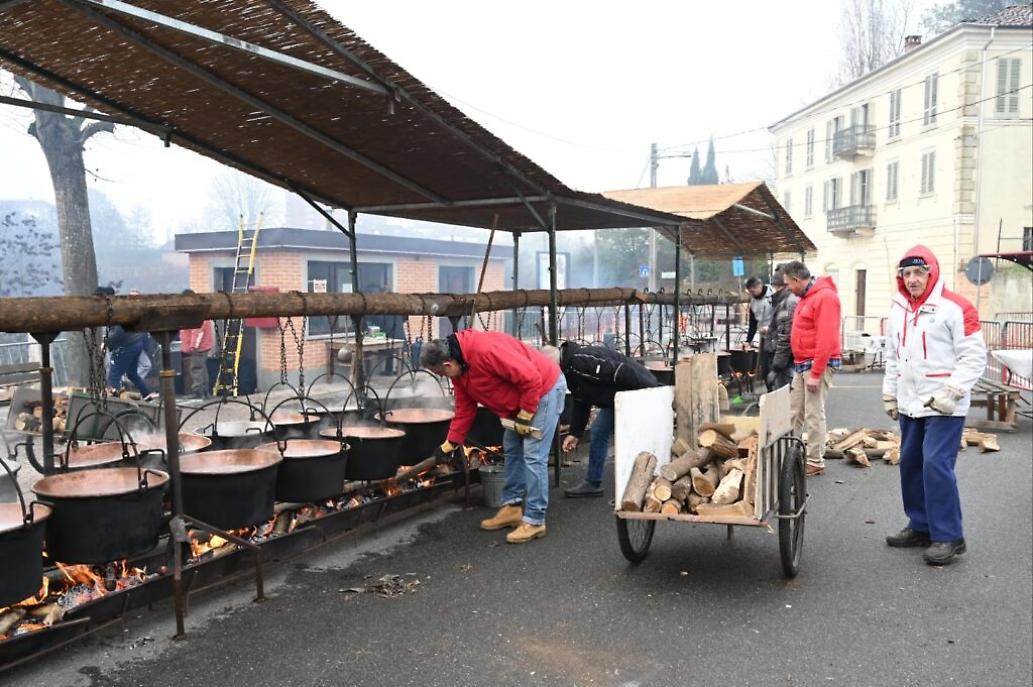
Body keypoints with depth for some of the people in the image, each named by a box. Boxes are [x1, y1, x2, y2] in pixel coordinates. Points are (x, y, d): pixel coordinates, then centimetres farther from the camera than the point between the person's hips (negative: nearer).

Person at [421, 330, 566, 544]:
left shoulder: (485, 350, -34)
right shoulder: (459, 368, -1)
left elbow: (531, 378, -31)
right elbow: (465, 407, 8)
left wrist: (525, 416, -21)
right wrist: (450, 443, 8)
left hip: (545, 389, -10)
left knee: (533, 455, -10)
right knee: (512, 449, 14)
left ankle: (534, 521, -2)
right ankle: (512, 507, 25)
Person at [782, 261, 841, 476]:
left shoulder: (824, 297, -14)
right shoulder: (806, 298, 16)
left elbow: (826, 339, -20)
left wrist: (816, 373, -21)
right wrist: (799, 364, 13)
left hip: (817, 364, -9)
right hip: (801, 364, 9)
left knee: (814, 415, -4)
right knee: (794, 413, 11)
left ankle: (815, 463, 4)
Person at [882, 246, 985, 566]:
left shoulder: (954, 308, -11)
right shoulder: (898, 310, 12)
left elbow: (974, 356, -12)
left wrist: (952, 393, -17)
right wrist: (889, 394, 17)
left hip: (944, 407, -7)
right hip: (909, 405, 8)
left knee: (936, 465, -12)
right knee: (910, 464, 11)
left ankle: (948, 536, -1)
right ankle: (921, 526, 25)